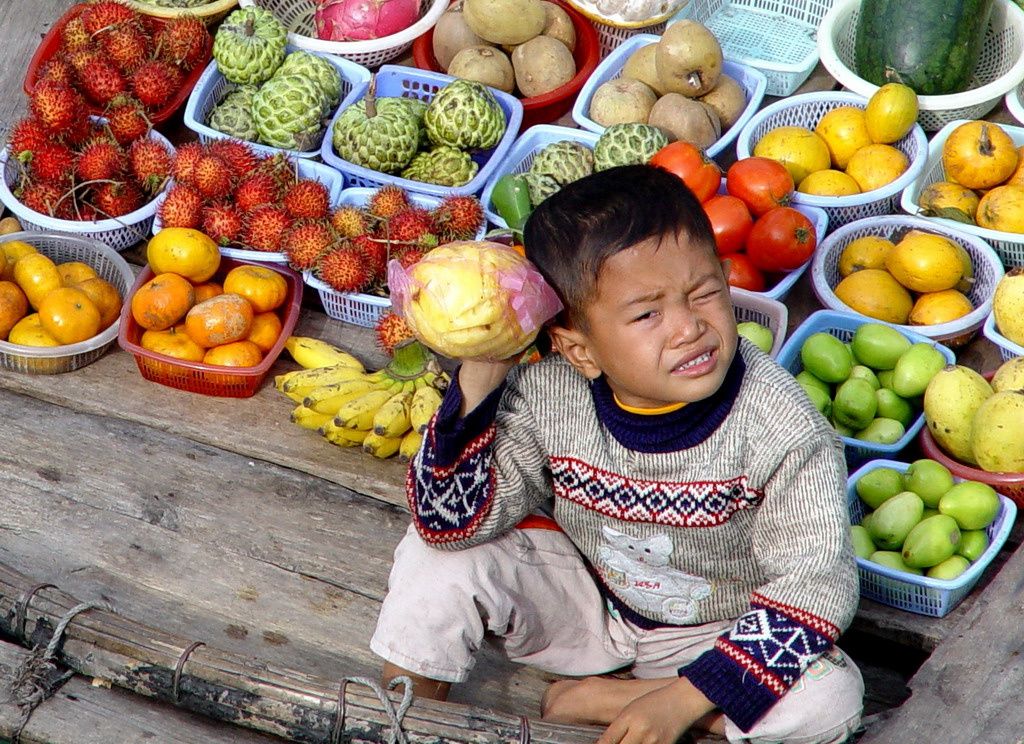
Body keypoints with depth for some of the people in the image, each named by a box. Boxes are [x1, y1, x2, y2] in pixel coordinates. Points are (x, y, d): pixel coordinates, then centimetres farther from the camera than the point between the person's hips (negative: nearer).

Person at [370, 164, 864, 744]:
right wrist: (477, 387, -32)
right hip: (582, 598, 1)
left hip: (713, 635, -1)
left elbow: (817, 584, -24)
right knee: (437, 555, -18)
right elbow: (453, 523, -18)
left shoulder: (782, 430, -29)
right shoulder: (545, 396, -22)